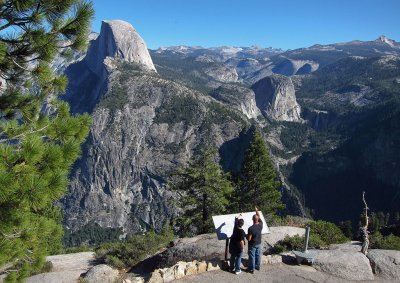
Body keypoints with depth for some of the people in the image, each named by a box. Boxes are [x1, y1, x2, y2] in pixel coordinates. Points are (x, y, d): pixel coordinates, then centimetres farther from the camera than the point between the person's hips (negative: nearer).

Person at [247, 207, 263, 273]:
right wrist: (257, 211, 14)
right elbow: (259, 218, 6)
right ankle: (257, 266, 40)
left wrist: (247, 235, -3)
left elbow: (249, 239, -24)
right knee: (258, 255, 22)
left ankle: (252, 269, 22)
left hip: (252, 244, -5)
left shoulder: (251, 228, -31)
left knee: (252, 256, 10)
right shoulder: (260, 225, -15)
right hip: (259, 243, 5)